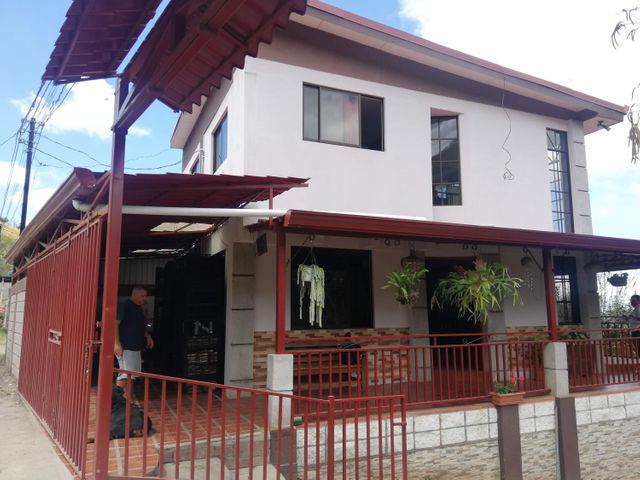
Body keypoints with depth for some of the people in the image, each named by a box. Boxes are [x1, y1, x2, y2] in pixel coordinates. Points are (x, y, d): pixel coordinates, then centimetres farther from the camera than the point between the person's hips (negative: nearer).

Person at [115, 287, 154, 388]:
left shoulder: (139, 308, 15)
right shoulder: (124, 306, -10)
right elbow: (115, 324, -18)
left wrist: (148, 336, 13)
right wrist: (117, 343, -25)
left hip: (136, 347, 9)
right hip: (125, 347, -9)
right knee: (126, 374, -12)